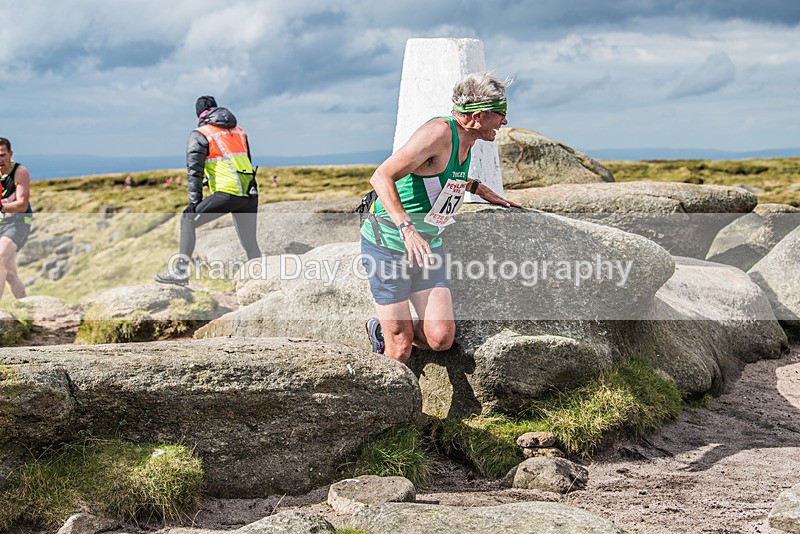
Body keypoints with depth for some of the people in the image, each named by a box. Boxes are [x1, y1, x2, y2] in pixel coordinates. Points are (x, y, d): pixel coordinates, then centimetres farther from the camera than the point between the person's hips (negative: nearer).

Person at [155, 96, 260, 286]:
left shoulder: (200, 135, 3)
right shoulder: (239, 131, 21)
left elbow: (194, 170, -4)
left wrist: (194, 201, -5)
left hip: (227, 193, -6)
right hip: (250, 195, 6)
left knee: (188, 220, 4)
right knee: (250, 243, 14)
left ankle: (180, 272, -3)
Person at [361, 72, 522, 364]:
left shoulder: (466, 137, 7)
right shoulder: (439, 132, -21)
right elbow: (382, 177, -27)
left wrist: (478, 189, 23)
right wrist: (407, 228, -36)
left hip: (427, 245, 8)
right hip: (388, 244, -8)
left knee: (441, 338, -5)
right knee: (401, 346, -5)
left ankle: (383, 331, 22)